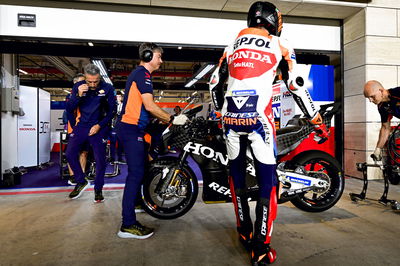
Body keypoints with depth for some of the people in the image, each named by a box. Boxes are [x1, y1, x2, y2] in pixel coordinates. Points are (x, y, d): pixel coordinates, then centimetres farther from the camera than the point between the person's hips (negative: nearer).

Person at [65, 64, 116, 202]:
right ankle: (81, 182, 13)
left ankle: (98, 188, 15)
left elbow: (112, 110, -4)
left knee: (100, 159, -4)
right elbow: (69, 109, -5)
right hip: (82, 125, 3)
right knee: (70, 153, -8)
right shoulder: (78, 86, -3)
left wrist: (99, 126, -13)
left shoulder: (107, 88, -9)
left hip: (99, 126, -2)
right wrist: (78, 95, -22)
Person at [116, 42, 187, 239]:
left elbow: (144, 108, 22)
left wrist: (168, 119, 19)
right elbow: (149, 106, -20)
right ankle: (128, 225, -6)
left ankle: (135, 200, 39)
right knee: (136, 173, -10)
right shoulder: (143, 73, -10)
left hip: (130, 128, 11)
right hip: (132, 129, -11)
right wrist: (172, 119, -12)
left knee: (138, 170, 21)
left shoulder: (138, 73, 22)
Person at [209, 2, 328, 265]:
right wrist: (317, 121, 10)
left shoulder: (233, 45, 20)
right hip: (258, 119, -4)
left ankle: (245, 233, 31)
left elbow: (215, 83, 21)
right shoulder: (280, 45, 8)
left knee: (237, 173, 18)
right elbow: (297, 86, 3)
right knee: (267, 179, 3)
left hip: (231, 118, 5)